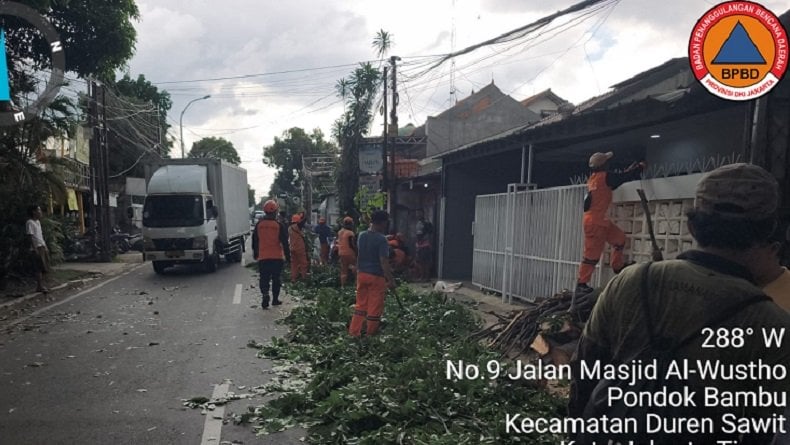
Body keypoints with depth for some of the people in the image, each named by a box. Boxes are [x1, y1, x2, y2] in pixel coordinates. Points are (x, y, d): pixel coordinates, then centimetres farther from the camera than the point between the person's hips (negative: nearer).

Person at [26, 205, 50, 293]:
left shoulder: (38, 222, 17)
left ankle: (41, 286, 12)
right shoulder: (30, 223, -10)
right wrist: (35, 249, -20)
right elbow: (30, 237, -15)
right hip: (37, 248, -9)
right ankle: (40, 287, -8)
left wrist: (45, 247, 17)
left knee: (44, 268, 7)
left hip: (42, 247, 9)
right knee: (39, 268, -9)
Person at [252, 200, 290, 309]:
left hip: (263, 257, 1)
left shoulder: (259, 224, 1)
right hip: (277, 257, -1)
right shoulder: (279, 225, -8)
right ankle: (275, 299, 17)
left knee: (264, 279, 6)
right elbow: (285, 242, -7)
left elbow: (255, 241, 10)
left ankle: (265, 295, -16)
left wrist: (255, 254, 23)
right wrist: (288, 256, 0)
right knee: (276, 279, 12)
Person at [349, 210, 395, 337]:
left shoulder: (362, 236, 4)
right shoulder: (381, 239, -17)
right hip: (376, 276, -7)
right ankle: (370, 334, 13)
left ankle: (354, 332, 16)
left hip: (362, 273, 7)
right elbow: (384, 262, -20)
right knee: (375, 307, 5)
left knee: (360, 304, 16)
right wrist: (390, 280, -18)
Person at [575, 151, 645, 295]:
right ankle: (581, 284, 3)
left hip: (600, 220, 9)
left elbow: (616, 181, 23)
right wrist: (640, 167, 11)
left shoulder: (594, 178, 10)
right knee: (592, 254, -3)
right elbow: (623, 178, -6)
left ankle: (618, 266, 32)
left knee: (619, 238, 20)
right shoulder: (604, 176, -15)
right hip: (594, 222, -9)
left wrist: (630, 169, 20)